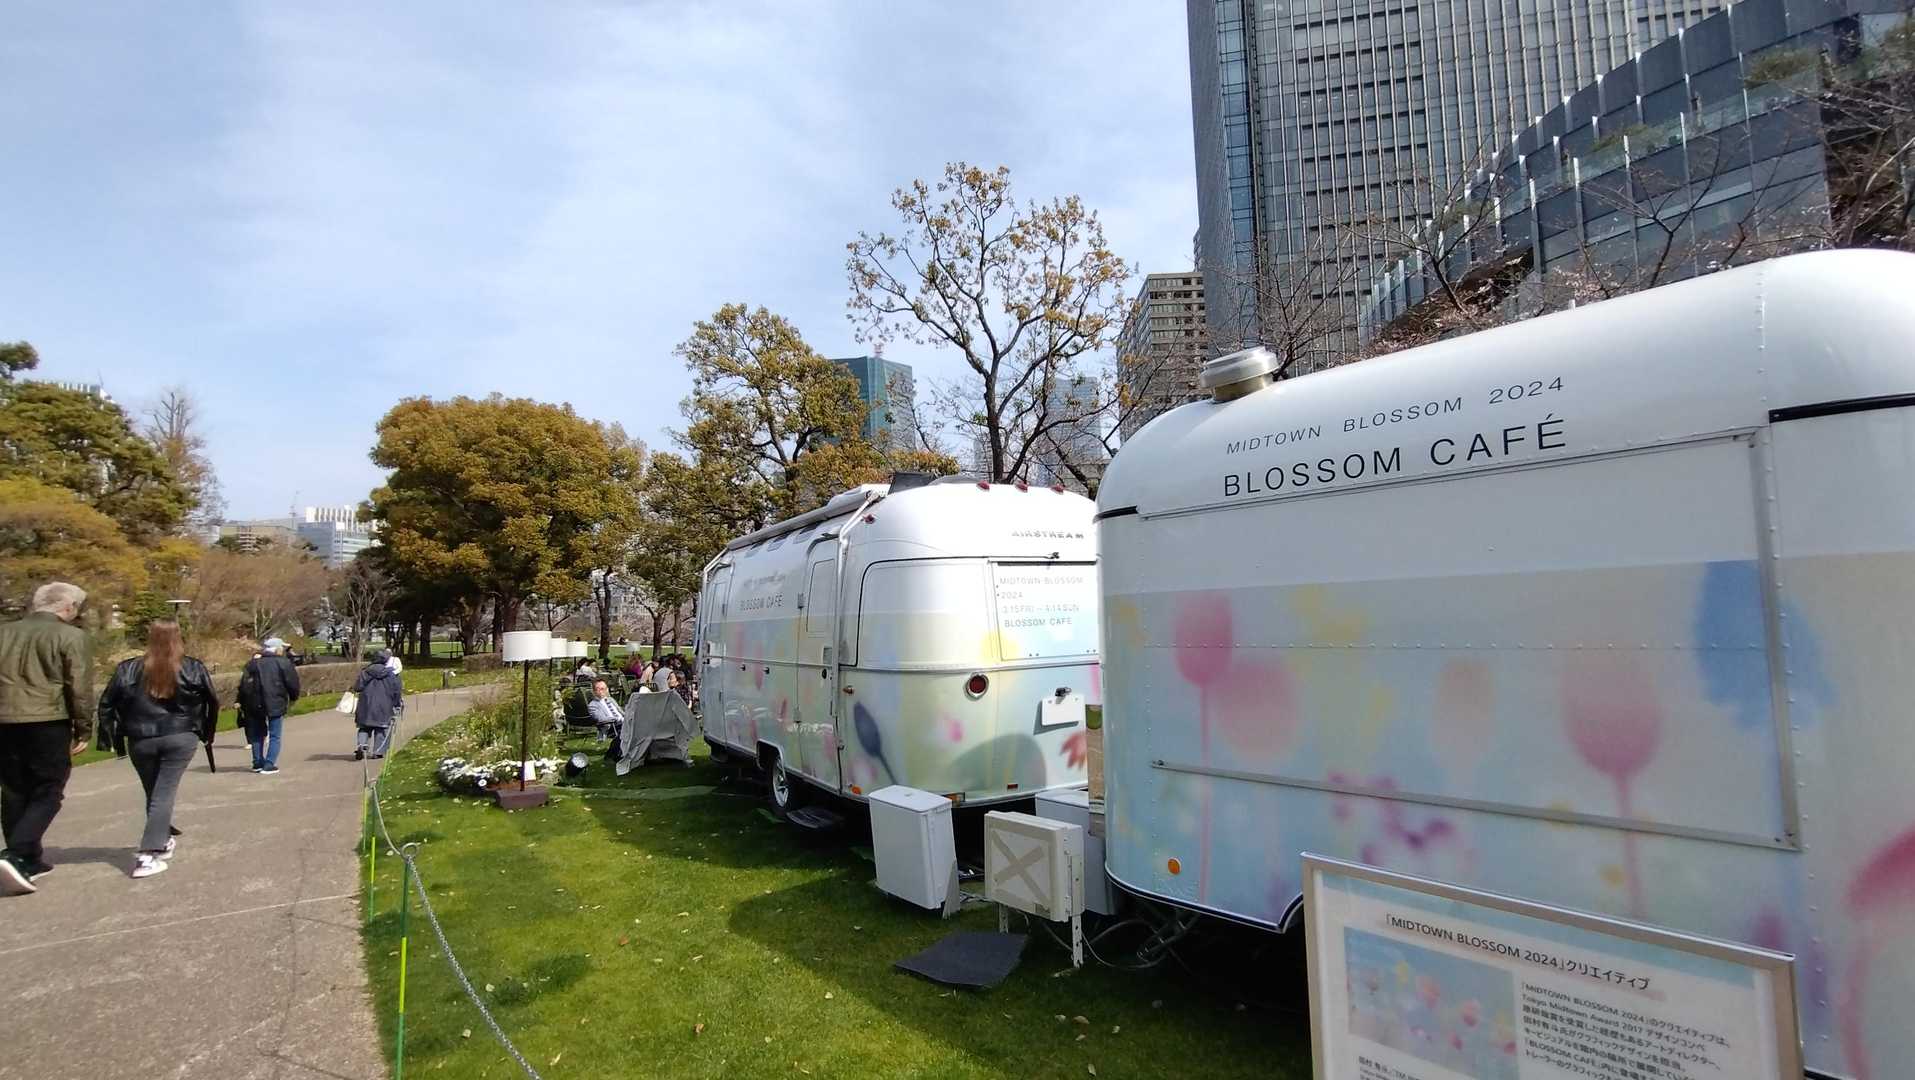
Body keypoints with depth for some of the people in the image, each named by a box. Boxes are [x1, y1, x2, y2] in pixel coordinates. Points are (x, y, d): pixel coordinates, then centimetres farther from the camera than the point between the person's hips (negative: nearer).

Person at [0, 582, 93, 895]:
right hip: (48, 724, -6)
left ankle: (29, 861, 21)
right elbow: (80, 689, -9)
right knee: (47, 794, 3)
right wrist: (84, 730, -1)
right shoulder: (70, 636, -6)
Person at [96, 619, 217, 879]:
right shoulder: (194, 669, -1)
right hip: (180, 739, -2)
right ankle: (148, 855, -10)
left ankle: (163, 840, 33)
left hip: (141, 741, 2)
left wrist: (112, 738, 10)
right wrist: (207, 733, 18)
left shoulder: (128, 669, 2)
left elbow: (106, 705, 2)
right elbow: (213, 703, 4)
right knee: (165, 793, -2)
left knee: (153, 793, 18)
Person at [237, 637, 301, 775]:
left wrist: (241, 703, 17)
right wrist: (293, 697, 11)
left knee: (257, 735, 19)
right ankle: (269, 765, -5)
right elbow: (293, 684, -6)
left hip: (256, 706, 5)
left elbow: (243, 685, 10)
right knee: (274, 736, 1)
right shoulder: (284, 663, -5)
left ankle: (258, 763, 22)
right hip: (276, 705, -5)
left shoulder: (252, 663, 10)